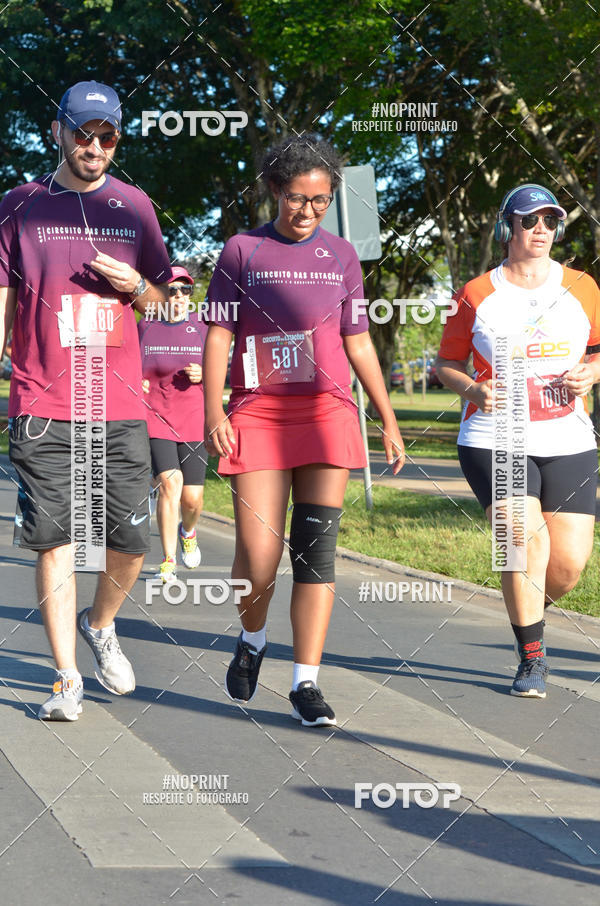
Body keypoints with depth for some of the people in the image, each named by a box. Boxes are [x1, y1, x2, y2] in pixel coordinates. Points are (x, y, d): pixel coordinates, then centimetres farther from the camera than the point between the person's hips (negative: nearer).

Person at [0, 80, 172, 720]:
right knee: (54, 540, -3)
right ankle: (67, 679, 4)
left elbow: (160, 299, 19)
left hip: (121, 404, 2)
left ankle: (100, 626, 30)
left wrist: (136, 285, -3)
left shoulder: (134, 206, 12)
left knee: (131, 541, 1)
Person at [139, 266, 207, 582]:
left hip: (193, 422, 1)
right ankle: (168, 563, -12)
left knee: (192, 497, 1)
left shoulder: (202, 327, 5)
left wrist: (203, 374, -11)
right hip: (155, 418, -1)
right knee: (170, 482, -20)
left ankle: (188, 532, 38)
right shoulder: (145, 328, 3)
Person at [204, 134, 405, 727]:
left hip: (327, 412, 2)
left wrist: (389, 422, 13)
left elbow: (358, 343, 16)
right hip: (257, 413, -2)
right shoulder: (241, 251, 6)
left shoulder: (341, 257, 13)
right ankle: (252, 640, 23)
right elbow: (218, 335, 3)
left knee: (316, 549, -5)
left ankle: (306, 683, -1)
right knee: (258, 555, -8)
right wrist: (213, 412, -9)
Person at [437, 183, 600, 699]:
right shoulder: (478, 295, 3)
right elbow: (447, 363, 9)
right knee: (526, 540, -20)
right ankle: (532, 660, -3)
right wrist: (474, 389, -11)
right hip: (495, 440, -2)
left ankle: (531, 608, 32)